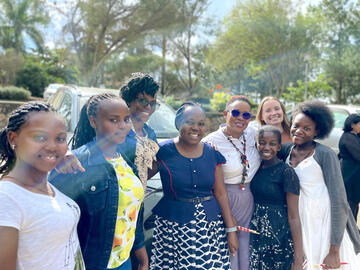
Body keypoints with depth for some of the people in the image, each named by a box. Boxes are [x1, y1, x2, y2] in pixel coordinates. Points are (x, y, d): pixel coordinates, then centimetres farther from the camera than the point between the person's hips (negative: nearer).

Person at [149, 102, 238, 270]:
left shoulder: (212, 153, 5)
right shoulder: (163, 151, -5)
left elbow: (221, 193, 6)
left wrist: (231, 229, 5)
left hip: (211, 226, 3)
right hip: (173, 227, -2)